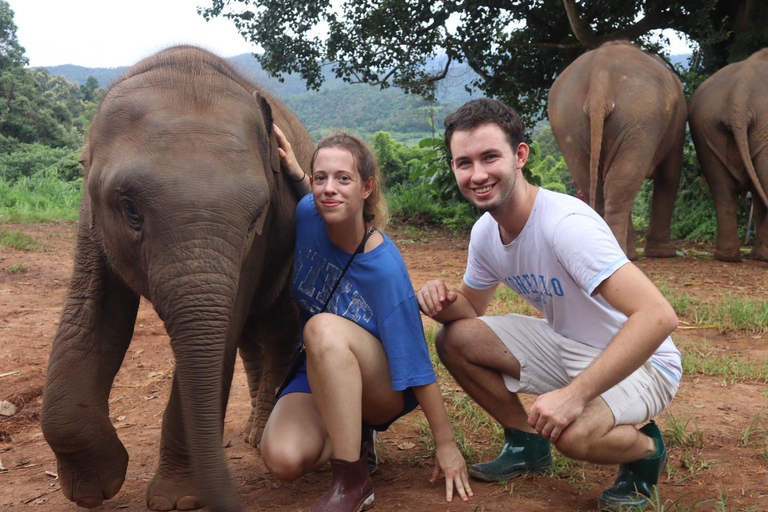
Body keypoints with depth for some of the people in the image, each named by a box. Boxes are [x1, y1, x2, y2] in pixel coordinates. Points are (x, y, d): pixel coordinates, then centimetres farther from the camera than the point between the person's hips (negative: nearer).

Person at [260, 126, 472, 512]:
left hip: (383, 389, -4)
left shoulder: (384, 268, -26)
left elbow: (416, 362, -20)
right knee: (282, 459, -25)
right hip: (317, 379, 5)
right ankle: (351, 436, 9)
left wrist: (446, 443, -15)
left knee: (324, 328, -37)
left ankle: (353, 481, -28)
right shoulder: (307, 215, -13)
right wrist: (294, 171, -7)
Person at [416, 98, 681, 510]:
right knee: (456, 338, -8)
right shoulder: (485, 232, -5)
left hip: (639, 363, -7)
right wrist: (443, 301, -14)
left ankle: (645, 450, 1)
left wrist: (575, 394, -39)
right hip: (565, 345, 7)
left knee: (573, 433, -35)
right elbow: (472, 304, 12)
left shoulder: (565, 223, -30)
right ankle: (526, 444, 12)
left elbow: (659, 316, -37)